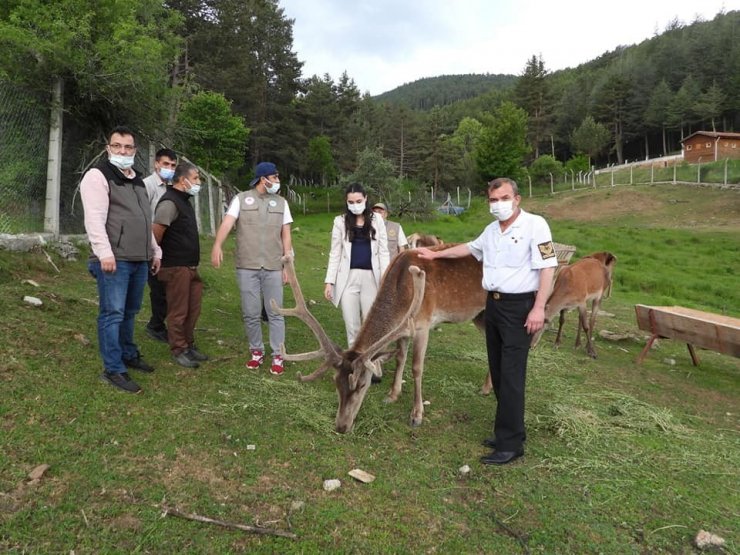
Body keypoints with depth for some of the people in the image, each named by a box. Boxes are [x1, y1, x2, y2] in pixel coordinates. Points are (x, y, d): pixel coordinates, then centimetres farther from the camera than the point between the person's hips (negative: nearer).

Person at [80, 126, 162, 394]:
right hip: (114, 260, -8)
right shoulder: (98, 176, -4)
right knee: (112, 314, -5)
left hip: (140, 260, 8)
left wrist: (155, 251, 21)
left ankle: (129, 355, 31)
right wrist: (104, 252, -24)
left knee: (130, 312, 17)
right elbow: (94, 219, -15)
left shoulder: (138, 180, 21)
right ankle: (113, 370, 0)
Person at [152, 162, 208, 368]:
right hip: (176, 267, -9)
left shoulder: (184, 201, 16)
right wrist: (157, 256, -9)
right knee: (178, 311, 1)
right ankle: (179, 350, 13)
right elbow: (155, 233, -21)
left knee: (193, 309, 14)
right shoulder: (169, 202, -16)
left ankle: (189, 345, 27)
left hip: (190, 266, 9)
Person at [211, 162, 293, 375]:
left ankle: (277, 356, 12)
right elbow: (227, 222, -13)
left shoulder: (281, 202, 10)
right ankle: (257, 351, 23)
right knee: (250, 313, 6)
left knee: (275, 313, 3)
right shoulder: (241, 199, 3)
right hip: (247, 267, -1)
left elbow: (286, 236, 9)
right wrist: (217, 245, -31)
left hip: (273, 267, 1)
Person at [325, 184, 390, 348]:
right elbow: (335, 253, 5)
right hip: (348, 278, 0)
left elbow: (383, 251, 4)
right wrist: (329, 281, -2)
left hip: (371, 277, 0)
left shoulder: (376, 219, 5)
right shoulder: (340, 221, 5)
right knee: (351, 325, 4)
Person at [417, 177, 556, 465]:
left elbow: (547, 268, -15)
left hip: (519, 307, -8)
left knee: (511, 376, -7)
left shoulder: (535, 225, -11)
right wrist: (435, 254, 36)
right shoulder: (491, 230, 12)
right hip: (493, 304, 8)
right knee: (497, 372, 11)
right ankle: (509, 430, 23)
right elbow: (470, 248, 30)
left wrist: (539, 308, -21)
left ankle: (510, 444, 1)